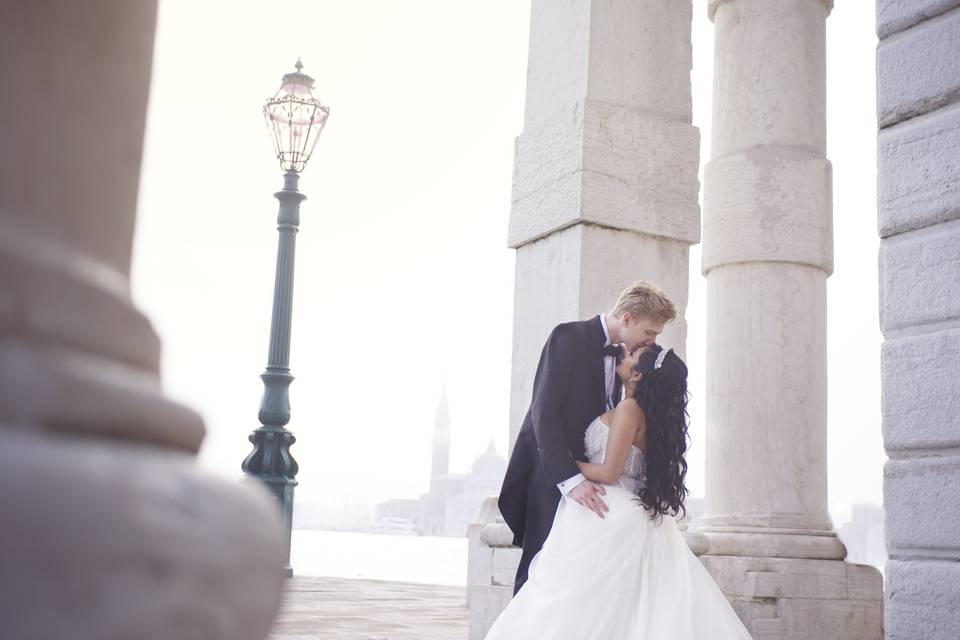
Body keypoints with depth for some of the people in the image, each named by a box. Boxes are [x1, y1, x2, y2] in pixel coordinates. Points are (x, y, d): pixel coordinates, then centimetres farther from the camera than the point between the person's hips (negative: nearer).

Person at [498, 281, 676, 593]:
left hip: (585, 476, 7)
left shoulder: (619, 354, 12)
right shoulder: (569, 337, -12)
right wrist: (569, 478, -29)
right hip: (551, 475, -7)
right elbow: (544, 413, -20)